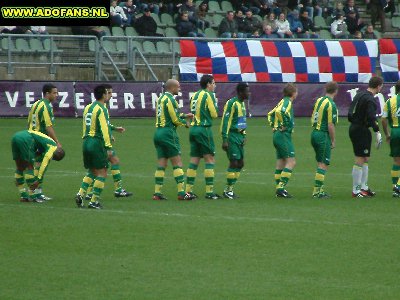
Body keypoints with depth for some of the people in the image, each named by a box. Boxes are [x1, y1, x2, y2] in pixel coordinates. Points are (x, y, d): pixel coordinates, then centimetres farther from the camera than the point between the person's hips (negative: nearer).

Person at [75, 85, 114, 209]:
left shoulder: (88, 108, 14)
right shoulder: (101, 109, -11)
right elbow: (104, 129, -16)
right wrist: (109, 147, -16)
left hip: (86, 142, 8)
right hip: (97, 143, -8)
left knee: (92, 171, 19)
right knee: (102, 173, -1)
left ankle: (81, 193, 3)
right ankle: (94, 201, -4)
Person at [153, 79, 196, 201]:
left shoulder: (161, 98, 15)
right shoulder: (170, 99, -12)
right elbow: (175, 120, -13)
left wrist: (184, 115, 18)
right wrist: (186, 123, 5)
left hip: (158, 131, 9)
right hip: (168, 133, -9)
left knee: (161, 163, 8)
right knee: (177, 163, -5)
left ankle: (157, 192, 5)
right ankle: (181, 193, -8)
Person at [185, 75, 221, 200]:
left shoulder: (195, 95, 14)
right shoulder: (208, 95, -8)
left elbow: (193, 111, 13)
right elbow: (214, 114, -8)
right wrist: (215, 105, 10)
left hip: (193, 128, 8)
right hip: (204, 129, -7)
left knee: (194, 160, 9)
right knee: (210, 160, -4)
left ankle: (188, 190, 7)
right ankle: (209, 191, -7)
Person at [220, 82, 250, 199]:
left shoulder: (242, 103, 15)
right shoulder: (232, 103, -13)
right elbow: (226, 121, -16)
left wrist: (244, 136, 21)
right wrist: (225, 140, -20)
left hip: (239, 136, 9)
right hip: (232, 136, -9)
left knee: (240, 163, 8)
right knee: (234, 163, -10)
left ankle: (230, 189, 15)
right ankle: (228, 190, -2)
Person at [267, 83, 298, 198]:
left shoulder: (283, 101, 17)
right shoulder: (287, 102, -11)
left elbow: (270, 114, 28)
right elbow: (280, 111, -32)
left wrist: (273, 126, 19)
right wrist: (284, 125, -22)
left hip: (277, 135, 10)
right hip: (284, 135, -10)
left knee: (281, 163, 10)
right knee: (291, 161, -11)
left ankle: (279, 189, 11)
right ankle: (281, 187, -17)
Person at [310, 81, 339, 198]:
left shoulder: (319, 100, 9)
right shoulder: (331, 105, -15)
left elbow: (312, 118, 15)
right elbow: (331, 125, -17)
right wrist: (333, 140, -9)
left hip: (314, 133, 8)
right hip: (323, 136, -8)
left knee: (320, 163, 15)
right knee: (323, 164, -4)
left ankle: (319, 189, 16)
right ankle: (317, 190, -7)